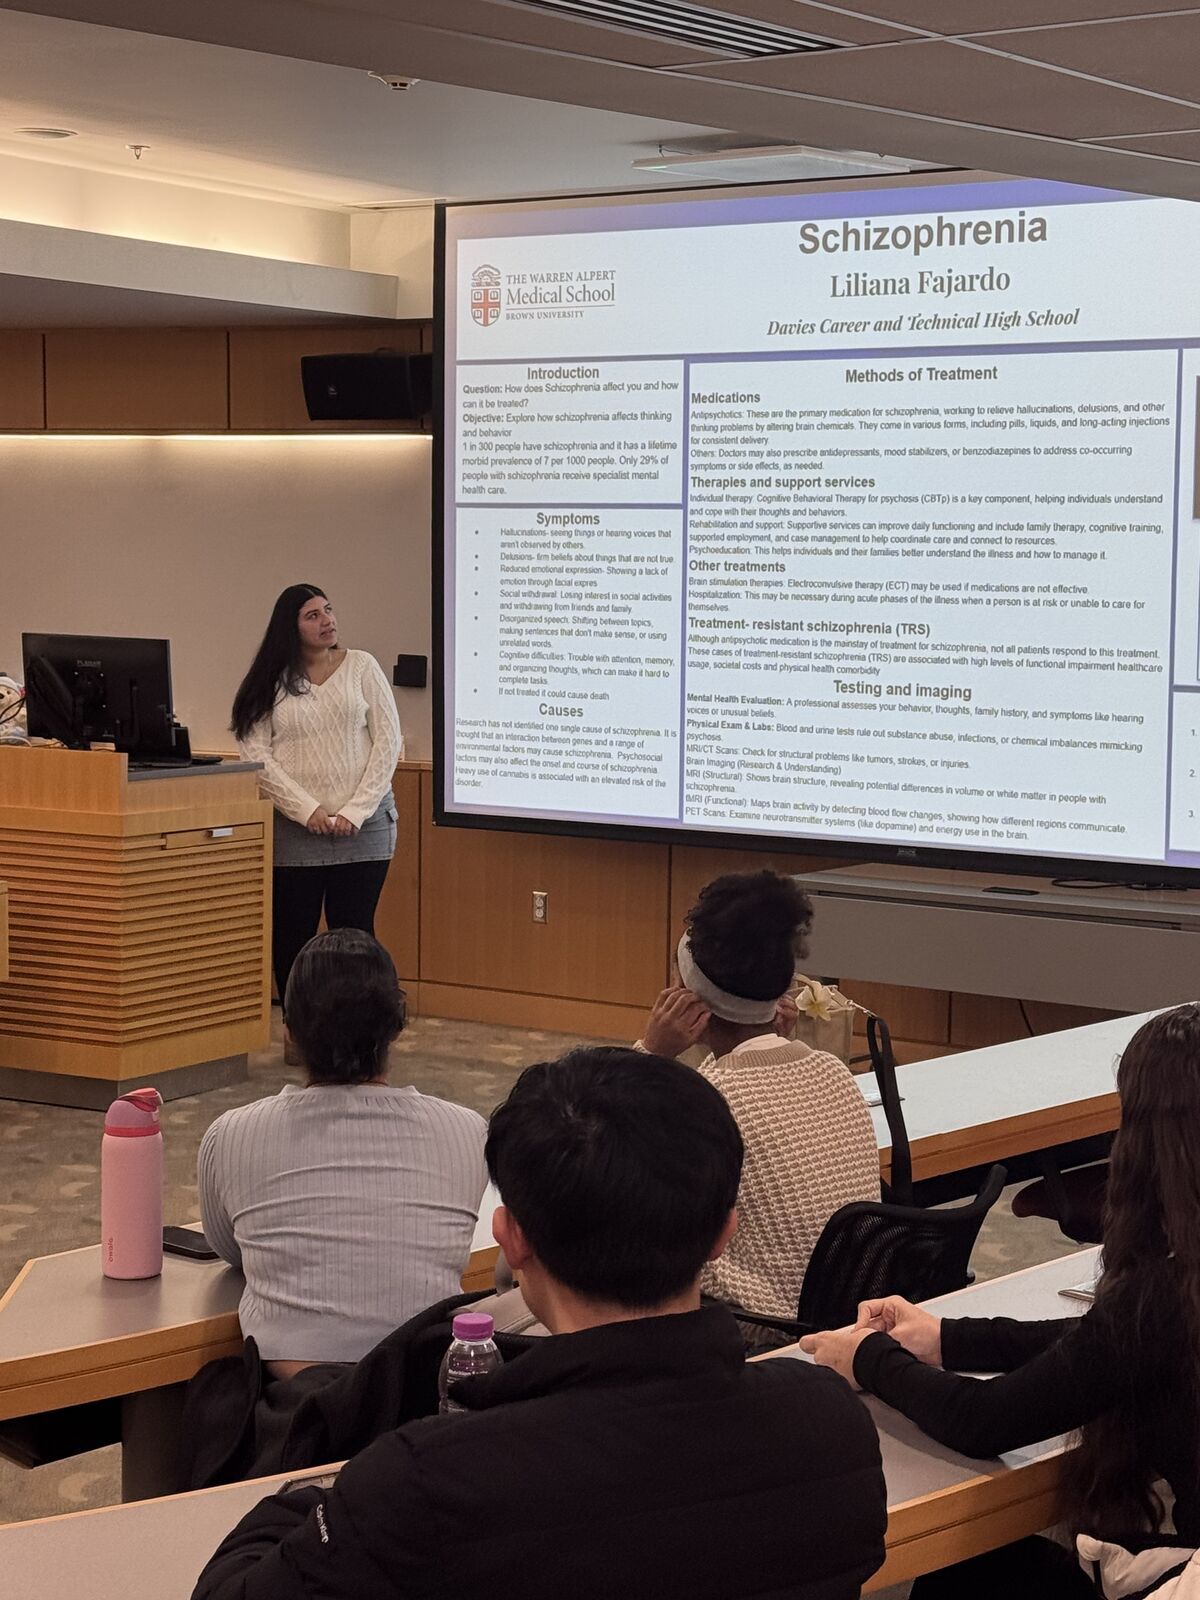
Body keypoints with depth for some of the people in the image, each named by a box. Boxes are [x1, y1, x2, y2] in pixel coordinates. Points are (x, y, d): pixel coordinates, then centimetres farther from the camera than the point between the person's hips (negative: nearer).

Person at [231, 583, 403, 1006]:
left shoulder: (361, 666, 4)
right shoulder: (271, 682, 3)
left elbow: (388, 741, 0)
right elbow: (256, 755, -4)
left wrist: (355, 812, -8)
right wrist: (308, 810, -14)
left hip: (362, 828, 0)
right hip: (295, 830, 0)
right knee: (291, 939, 3)